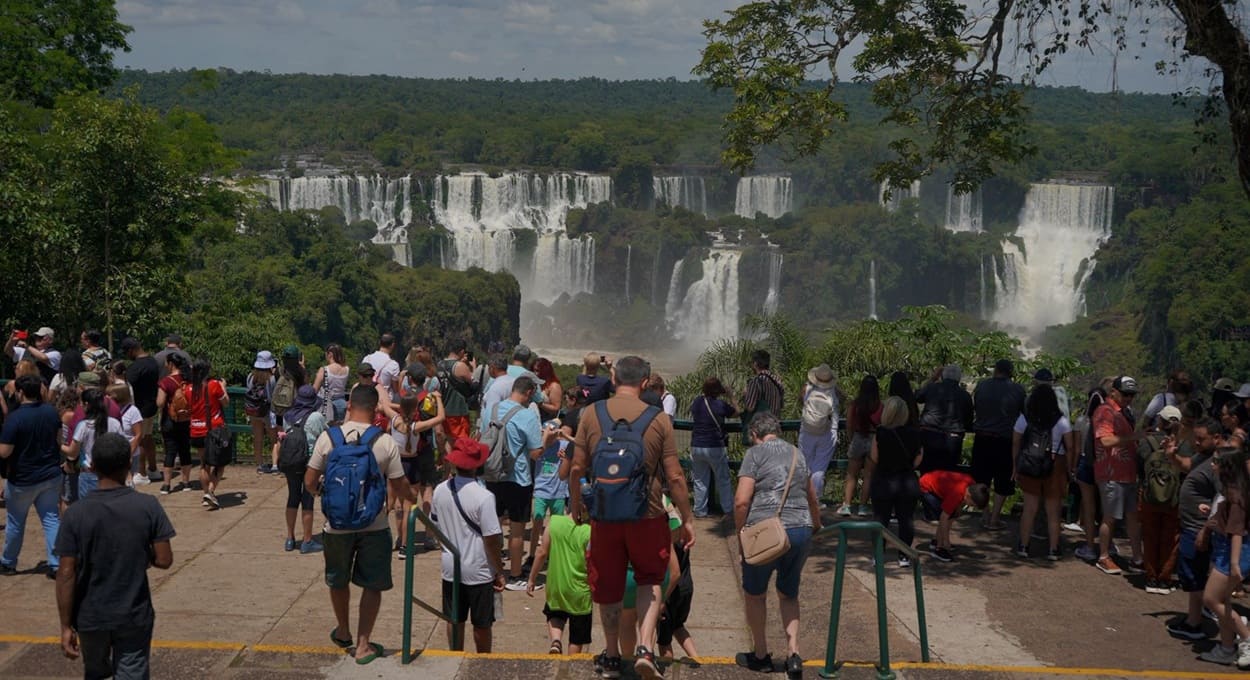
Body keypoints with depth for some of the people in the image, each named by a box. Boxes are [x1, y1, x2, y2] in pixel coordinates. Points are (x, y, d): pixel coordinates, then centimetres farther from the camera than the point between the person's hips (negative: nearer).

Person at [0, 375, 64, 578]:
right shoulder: (50, 411, -4)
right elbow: (59, 438, 13)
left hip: (23, 480, -4)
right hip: (51, 475, 4)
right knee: (52, 519, 8)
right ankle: (56, 565, 4)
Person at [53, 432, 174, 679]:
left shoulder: (76, 514, -12)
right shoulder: (148, 506, -12)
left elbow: (66, 574, -12)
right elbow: (164, 560, -10)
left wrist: (66, 626, -5)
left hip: (90, 617, 1)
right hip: (134, 616, -1)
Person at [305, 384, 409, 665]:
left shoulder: (327, 438, -10)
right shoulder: (386, 443, -12)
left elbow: (310, 483, -4)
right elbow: (399, 488, -6)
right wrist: (412, 495, 16)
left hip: (337, 524, 2)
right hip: (374, 525, -2)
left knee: (338, 581, 23)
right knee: (372, 585, 14)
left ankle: (343, 632, 43)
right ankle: (363, 645, 17)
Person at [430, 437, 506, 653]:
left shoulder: (440, 491, -6)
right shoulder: (483, 497, -23)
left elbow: (434, 526, 8)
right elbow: (492, 539, -20)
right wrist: (499, 572, -8)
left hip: (451, 568, 4)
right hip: (478, 571, -4)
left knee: (454, 621, 18)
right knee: (482, 625, 13)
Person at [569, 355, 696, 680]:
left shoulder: (591, 414, -3)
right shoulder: (659, 420, -6)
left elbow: (577, 469, -1)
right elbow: (674, 477, -5)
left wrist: (575, 508, 13)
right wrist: (686, 520, 4)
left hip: (604, 515, 1)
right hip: (648, 516, -1)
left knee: (608, 587, 16)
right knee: (650, 581, 18)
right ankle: (644, 649, 2)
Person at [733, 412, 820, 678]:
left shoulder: (755, 453, -3)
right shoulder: (797, 455, 16)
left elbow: (742, 501, -13)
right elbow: (812, 499, 29)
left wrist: (741, 532, 1)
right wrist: (816, 525, 45)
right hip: (801, 531, 5)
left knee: (755, 594, 16)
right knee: (788, 595, 21)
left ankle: (760, 655, 24)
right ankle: (793, 654, 8)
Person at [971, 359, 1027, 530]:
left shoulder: (981, 385, -2)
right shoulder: (1017, 389, -7)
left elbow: (972, 408, 3)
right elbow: (1025, 413, 2)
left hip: (982, 439, 2)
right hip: (1005, 441, -2)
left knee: (982, 479, 16)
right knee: (1003, 481, 10)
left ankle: (986, 515, 15)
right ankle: (994, 518, 10)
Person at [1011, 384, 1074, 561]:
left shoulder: (1024, 419, -2)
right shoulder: (1061, 421, -5)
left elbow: (1015, 444, 2)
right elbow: (1070, 447, -5)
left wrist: (1015, 466, 11)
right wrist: (1068, 469, 2)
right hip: (1055, 466, -1)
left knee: (1029, 509, 9)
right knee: (1053, 511, 7)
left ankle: (1023, 546, 12)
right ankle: (1053, 549, 12)